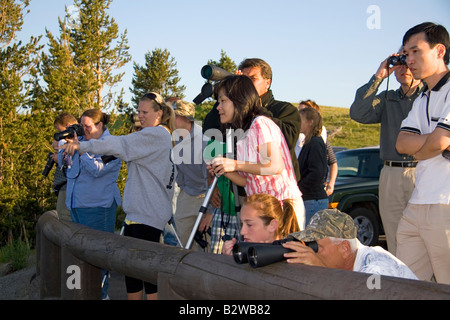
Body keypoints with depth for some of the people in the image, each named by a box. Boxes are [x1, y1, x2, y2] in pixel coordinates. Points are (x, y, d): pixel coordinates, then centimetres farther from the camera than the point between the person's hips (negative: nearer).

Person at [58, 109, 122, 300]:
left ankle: (100, 293, 3)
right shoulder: (83, 140, 13)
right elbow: (62, 161, 19)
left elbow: (97, 169, -20)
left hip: (97, 207, -8)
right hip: (77, 204, 8)